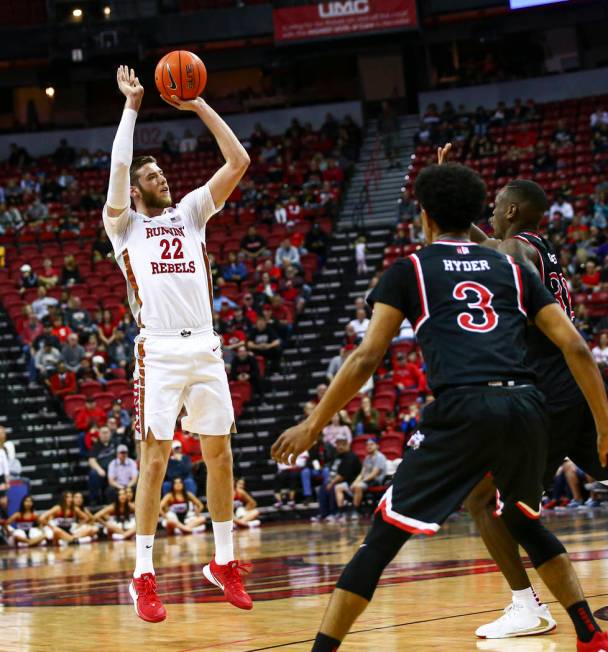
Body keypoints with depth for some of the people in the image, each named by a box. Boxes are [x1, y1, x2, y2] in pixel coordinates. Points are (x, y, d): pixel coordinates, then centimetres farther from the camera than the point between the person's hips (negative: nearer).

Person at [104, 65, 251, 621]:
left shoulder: (190, 213, 19)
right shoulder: (124, 225, 9)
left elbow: (238, 162, 10)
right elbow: (119, 166, -8)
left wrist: (201, 107, 6)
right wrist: (132, 105, -3)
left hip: (205, 348, 4)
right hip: (159, 353, -4)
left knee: (220, 454, 7)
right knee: (155, 459, -5)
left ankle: (224, 562, 19)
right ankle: (144, 575, 0)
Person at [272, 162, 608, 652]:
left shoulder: (409, 270, 14)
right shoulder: (511, 268, 22)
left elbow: (367, 357, 6)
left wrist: (313, 425, 13)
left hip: (461, 411, -4)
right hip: (526, 407, 4)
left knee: (384, 537, 3)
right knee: (524, 521, 30)